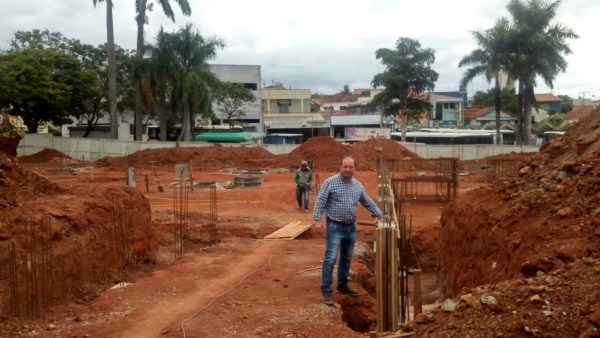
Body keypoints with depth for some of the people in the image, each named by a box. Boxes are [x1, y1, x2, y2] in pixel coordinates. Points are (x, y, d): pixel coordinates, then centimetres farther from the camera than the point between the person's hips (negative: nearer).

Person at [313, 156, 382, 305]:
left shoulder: (357, 185, 9)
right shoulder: (330, 182, -9)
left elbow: (368, 203, 18)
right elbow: (320, 201, -11)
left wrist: (380, 215, 18)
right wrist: (317, 219, -20)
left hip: (351, 227, 6)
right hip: (335, 227, -6)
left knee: (346, 258, 15)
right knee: (330, 259, -9)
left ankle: (342, 286, 29)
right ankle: (326, 291, -6)